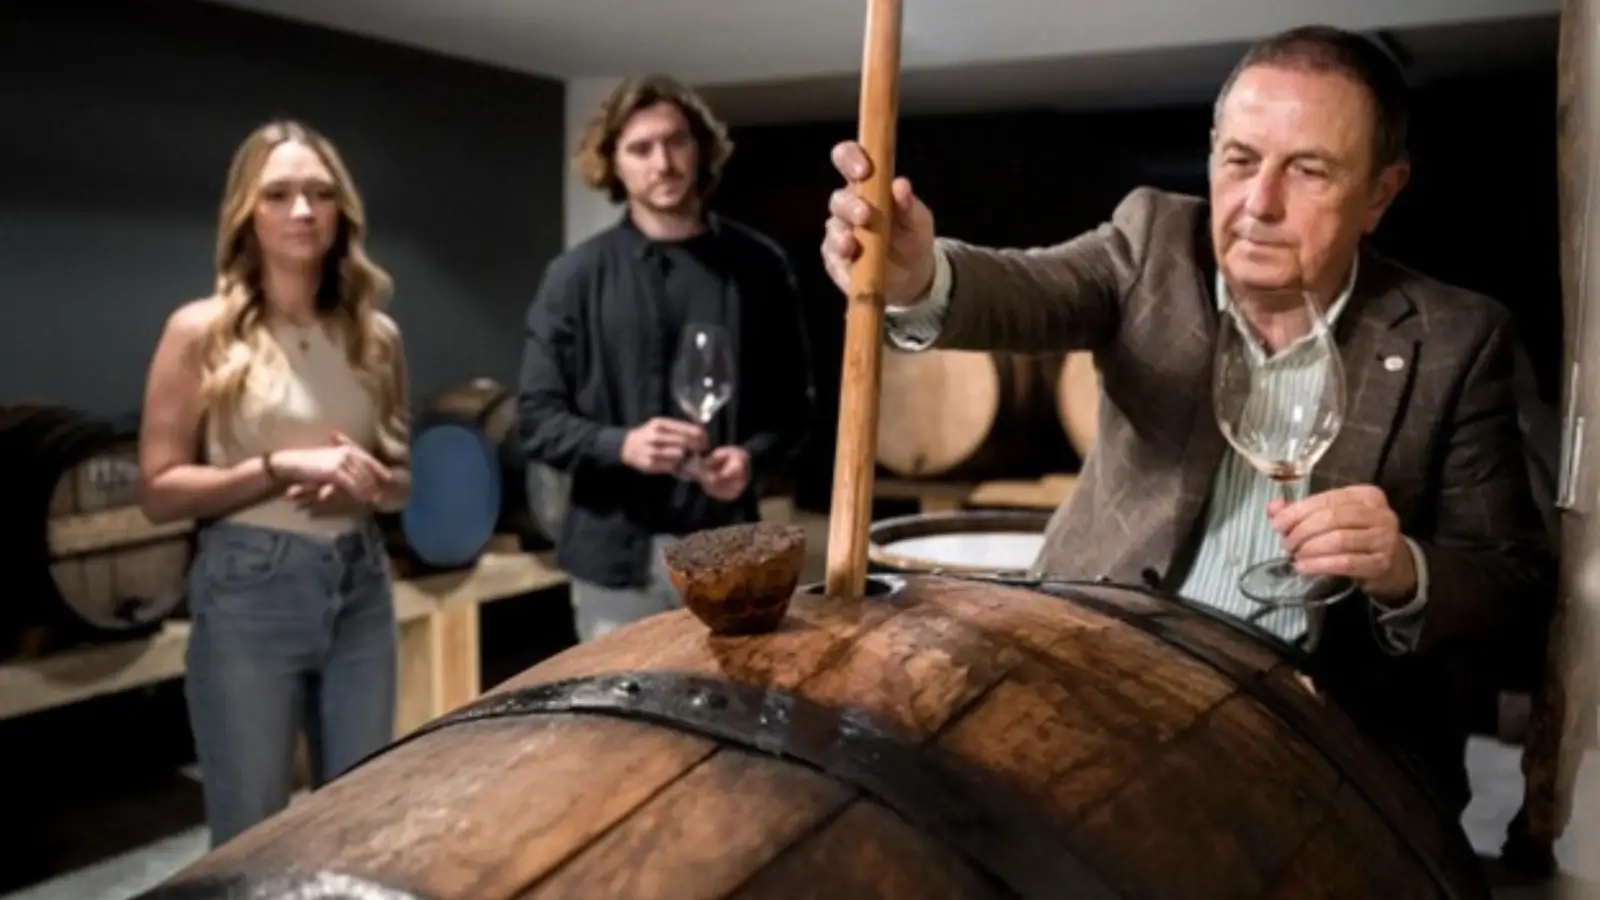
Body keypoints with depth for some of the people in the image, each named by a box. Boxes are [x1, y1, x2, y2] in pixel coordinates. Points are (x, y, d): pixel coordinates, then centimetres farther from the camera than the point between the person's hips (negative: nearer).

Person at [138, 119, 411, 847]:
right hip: (249, 590, -4)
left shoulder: (376, 335, 6)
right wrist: (281, 468, -18)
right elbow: (160, 491, -7)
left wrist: (367, 486, -7)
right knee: (253, 837, 6)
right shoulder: (202, 331, -5)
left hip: (360, 586, 4)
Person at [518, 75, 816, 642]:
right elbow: (538, 418, 1)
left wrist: (754, 458, -12)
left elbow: (795, 402, 8)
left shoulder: (758, 267, 4)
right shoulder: (576, 276, 2)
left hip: (727, 549, 1)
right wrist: (621, 445, -18)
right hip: (618, 554, 0)